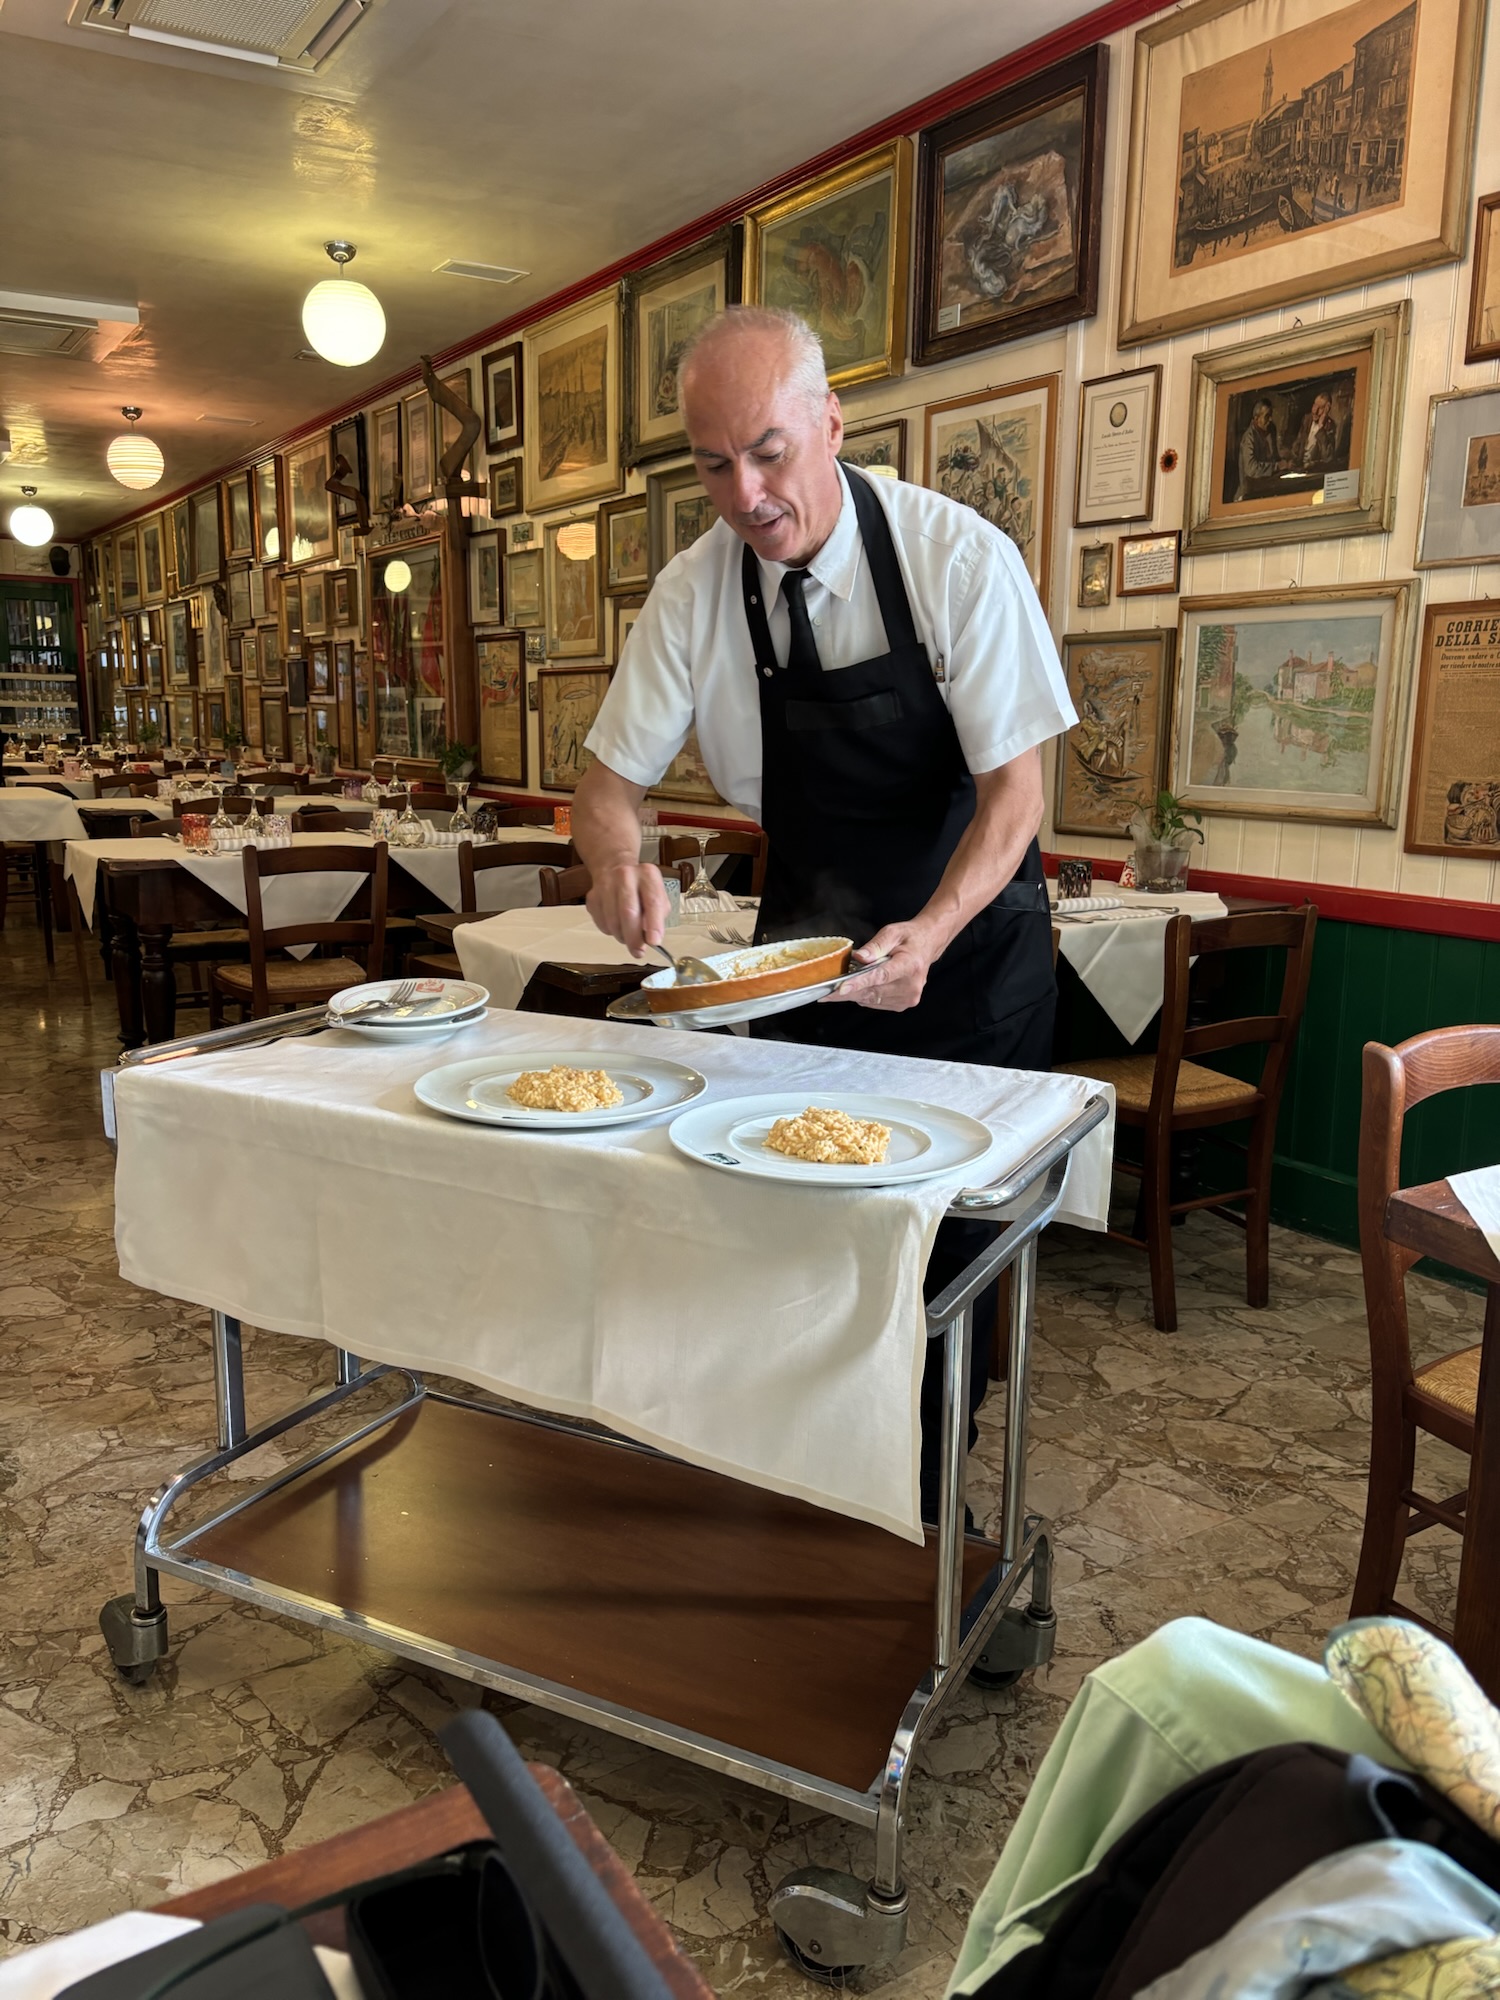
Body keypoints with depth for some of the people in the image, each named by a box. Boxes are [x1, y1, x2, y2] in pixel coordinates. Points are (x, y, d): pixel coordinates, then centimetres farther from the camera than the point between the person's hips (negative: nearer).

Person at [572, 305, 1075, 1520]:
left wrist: (926, 937, -37)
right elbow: (612, 776, -5)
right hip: (807, 946, 3)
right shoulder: (694, 593, -10)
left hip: (965, 942, -3)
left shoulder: (958, 558, -20)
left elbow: (1016, 790, -20)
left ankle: (919, 1521, 23)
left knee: (953, 1242, 2)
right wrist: (616, 854, -29)